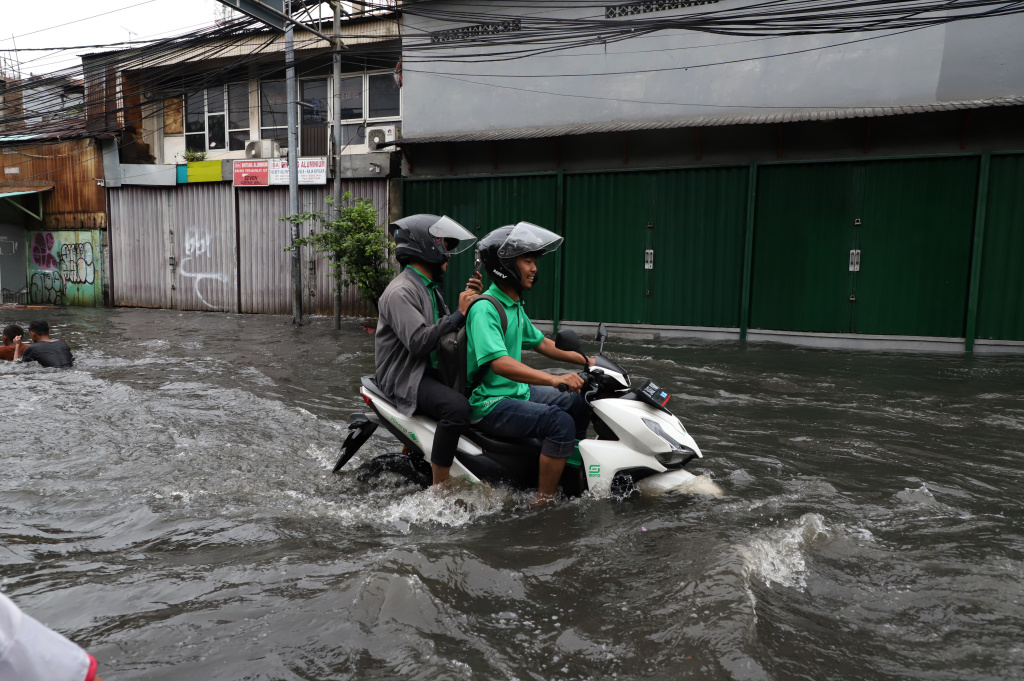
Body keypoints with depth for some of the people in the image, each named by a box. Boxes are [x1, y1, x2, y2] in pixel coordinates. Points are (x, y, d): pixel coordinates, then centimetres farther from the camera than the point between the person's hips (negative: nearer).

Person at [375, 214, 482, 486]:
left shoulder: (429, 288, 15)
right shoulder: (400, 292, -17)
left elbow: (448, 329, 14)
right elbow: (419, 342, -28)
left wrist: (470, 300, 0)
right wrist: (460, 314, -24)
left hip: (430, 370, 10)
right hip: (405, 377, -10)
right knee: (457, 407, -32)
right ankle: (440, 486, -22)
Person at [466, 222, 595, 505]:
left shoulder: (514, 306, 11)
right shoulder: (484, 309, -21)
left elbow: (540, 342, 21)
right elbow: (499, 362, -34)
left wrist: (586, 361, 16)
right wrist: (553, 379, -44)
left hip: (517, 391, 10)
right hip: (489, 403, -10)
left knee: (579, 402, 14)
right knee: (560, 422, -26)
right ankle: (544, 501, -14)